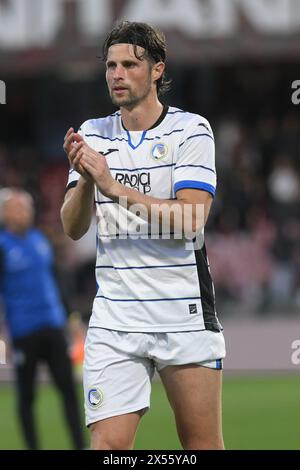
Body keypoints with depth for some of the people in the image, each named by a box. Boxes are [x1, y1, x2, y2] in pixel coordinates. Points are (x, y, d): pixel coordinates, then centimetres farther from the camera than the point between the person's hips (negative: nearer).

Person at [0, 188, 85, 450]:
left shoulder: (39, 239, 12)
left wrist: (65, 316, 21)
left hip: (52, 327, 5)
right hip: (23, 332, -5)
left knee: (68, 388, 0)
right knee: (26, 396, 3)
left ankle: (81, 448, 0)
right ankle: (33, 449, 11)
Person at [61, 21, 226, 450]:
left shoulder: (190, 130, -3)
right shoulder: (93, 135, 9)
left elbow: (190, 219, -16)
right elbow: (72, 228, 4)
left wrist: (113, 184, -20)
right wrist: (85, 179, -16)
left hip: (186, 315, -2)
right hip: (114, 319, 3)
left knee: (203, 444, 2)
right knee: (109, 444, -9)